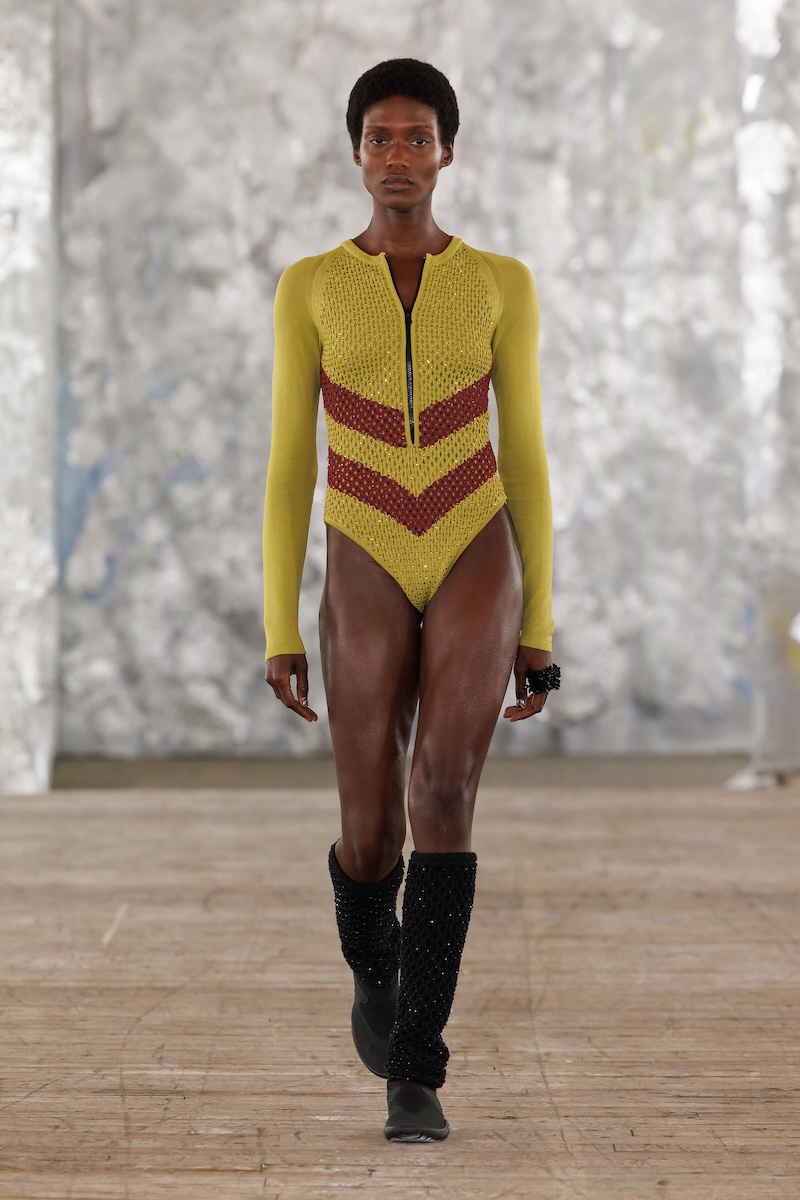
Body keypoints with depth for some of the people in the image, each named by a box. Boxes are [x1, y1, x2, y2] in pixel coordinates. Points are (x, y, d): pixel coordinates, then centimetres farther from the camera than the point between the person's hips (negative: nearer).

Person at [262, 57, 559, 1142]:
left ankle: (415, 1074, -16)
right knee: (371, 841, 1)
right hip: (367, 582, 1)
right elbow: (289, 469, 3)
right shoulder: (309, 289, 2)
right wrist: (280, 634, -2)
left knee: (445, 796, -22)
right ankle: (375, 961, 40)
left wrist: (538, 629, 3)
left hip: (476, 570, -1)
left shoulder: (501, 286, 3)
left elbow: (526, 461, 5)